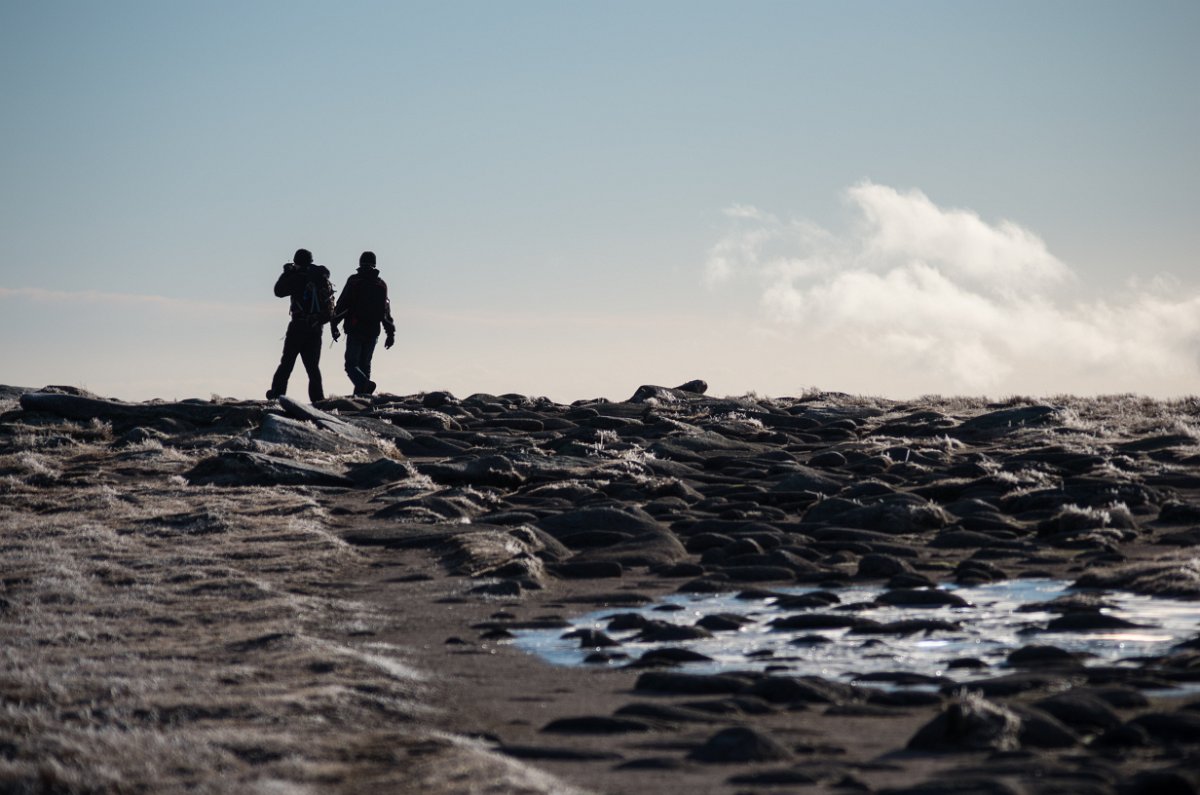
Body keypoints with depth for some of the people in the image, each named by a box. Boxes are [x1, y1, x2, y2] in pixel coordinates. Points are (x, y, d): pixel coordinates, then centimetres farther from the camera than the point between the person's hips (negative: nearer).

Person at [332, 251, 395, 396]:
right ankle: (360, 395, 5)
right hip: (373, 332, 4)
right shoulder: (381, 284, 11)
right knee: (364, 365, 13)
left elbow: (342, 304, -6)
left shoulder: (354, 280, -1)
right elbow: (386, 310, 12)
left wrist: (334, 324, 0)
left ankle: (364, 384, -31)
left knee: (351, 364, -4)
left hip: (355, 330, -4)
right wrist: (391, 333, 15)